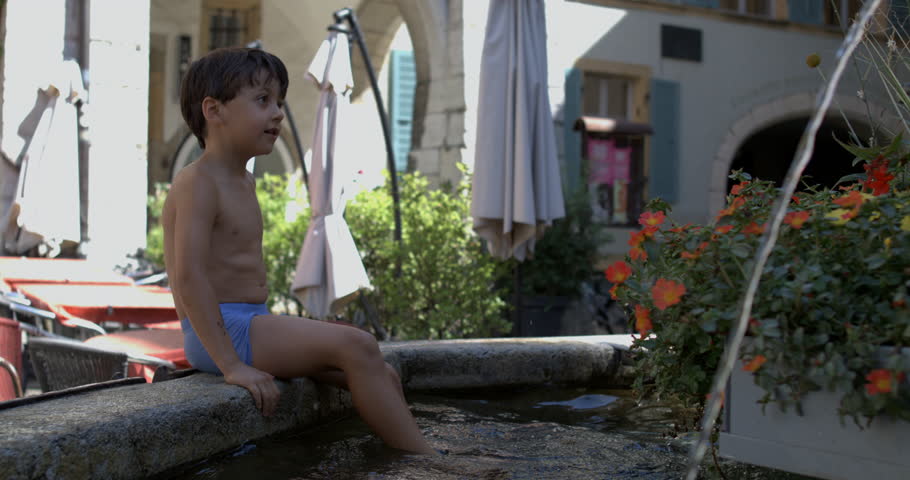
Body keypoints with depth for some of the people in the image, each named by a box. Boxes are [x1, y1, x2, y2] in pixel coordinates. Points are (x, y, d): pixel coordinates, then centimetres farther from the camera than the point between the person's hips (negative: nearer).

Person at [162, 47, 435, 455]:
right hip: (221, 331, -10)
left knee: (384, 377, 0)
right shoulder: (197, 183, -12)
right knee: (356, 345, -22)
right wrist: (231, 365, -27)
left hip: (251, 323, 10)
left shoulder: (243, 182, 20)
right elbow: (189, 277, -22)